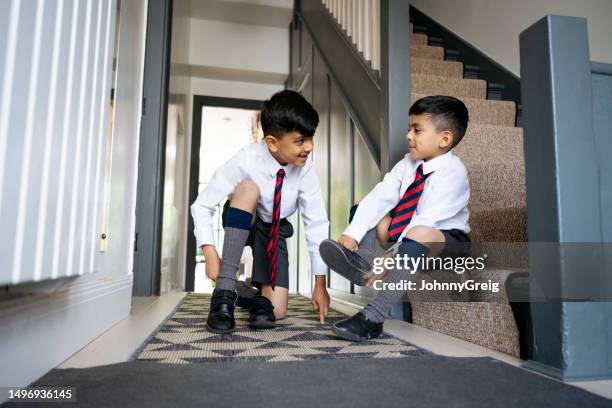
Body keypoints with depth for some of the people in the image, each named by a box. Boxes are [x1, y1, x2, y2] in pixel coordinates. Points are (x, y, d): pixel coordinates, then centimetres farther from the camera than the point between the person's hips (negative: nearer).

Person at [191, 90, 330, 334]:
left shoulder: (305, 168, -25)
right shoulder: (246, 160, -30)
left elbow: (316, 223, -20)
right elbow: (202, 205, -23)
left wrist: (320, 283, -19)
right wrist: (210, 253, -35)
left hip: (275, 229, 1)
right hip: (240, 223, -1)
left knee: (276, 311, -17)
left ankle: (259, 297, 20)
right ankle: (225, 291, -33)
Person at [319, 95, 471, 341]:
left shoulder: (452, 173, -20)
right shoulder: (409, 162, -1)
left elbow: (425, 221, -29)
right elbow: (381, 196, -12)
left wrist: (392, 256, -35)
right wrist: (352, 234, -23)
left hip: (444, 241, -7)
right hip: (405, 233, 7)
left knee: (419, 234, -40)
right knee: (363, 210, -1)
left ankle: (373, 318, -43)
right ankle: (361, 260, -29)